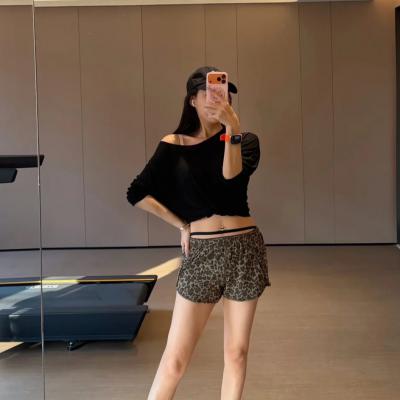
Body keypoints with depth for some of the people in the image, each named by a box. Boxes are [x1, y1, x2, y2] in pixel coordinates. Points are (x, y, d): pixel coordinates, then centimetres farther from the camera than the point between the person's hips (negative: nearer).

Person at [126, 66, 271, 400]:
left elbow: (232, 175, -19)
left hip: (244, 248, 1)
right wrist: (182, 225, 2)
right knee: (175, 359, -3)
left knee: (237, 352, 8)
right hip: (200, 252, 0)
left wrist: (232, 128, -31)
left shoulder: (244, 140, 3)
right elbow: (137, 194, 6)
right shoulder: (174, 145, 3)